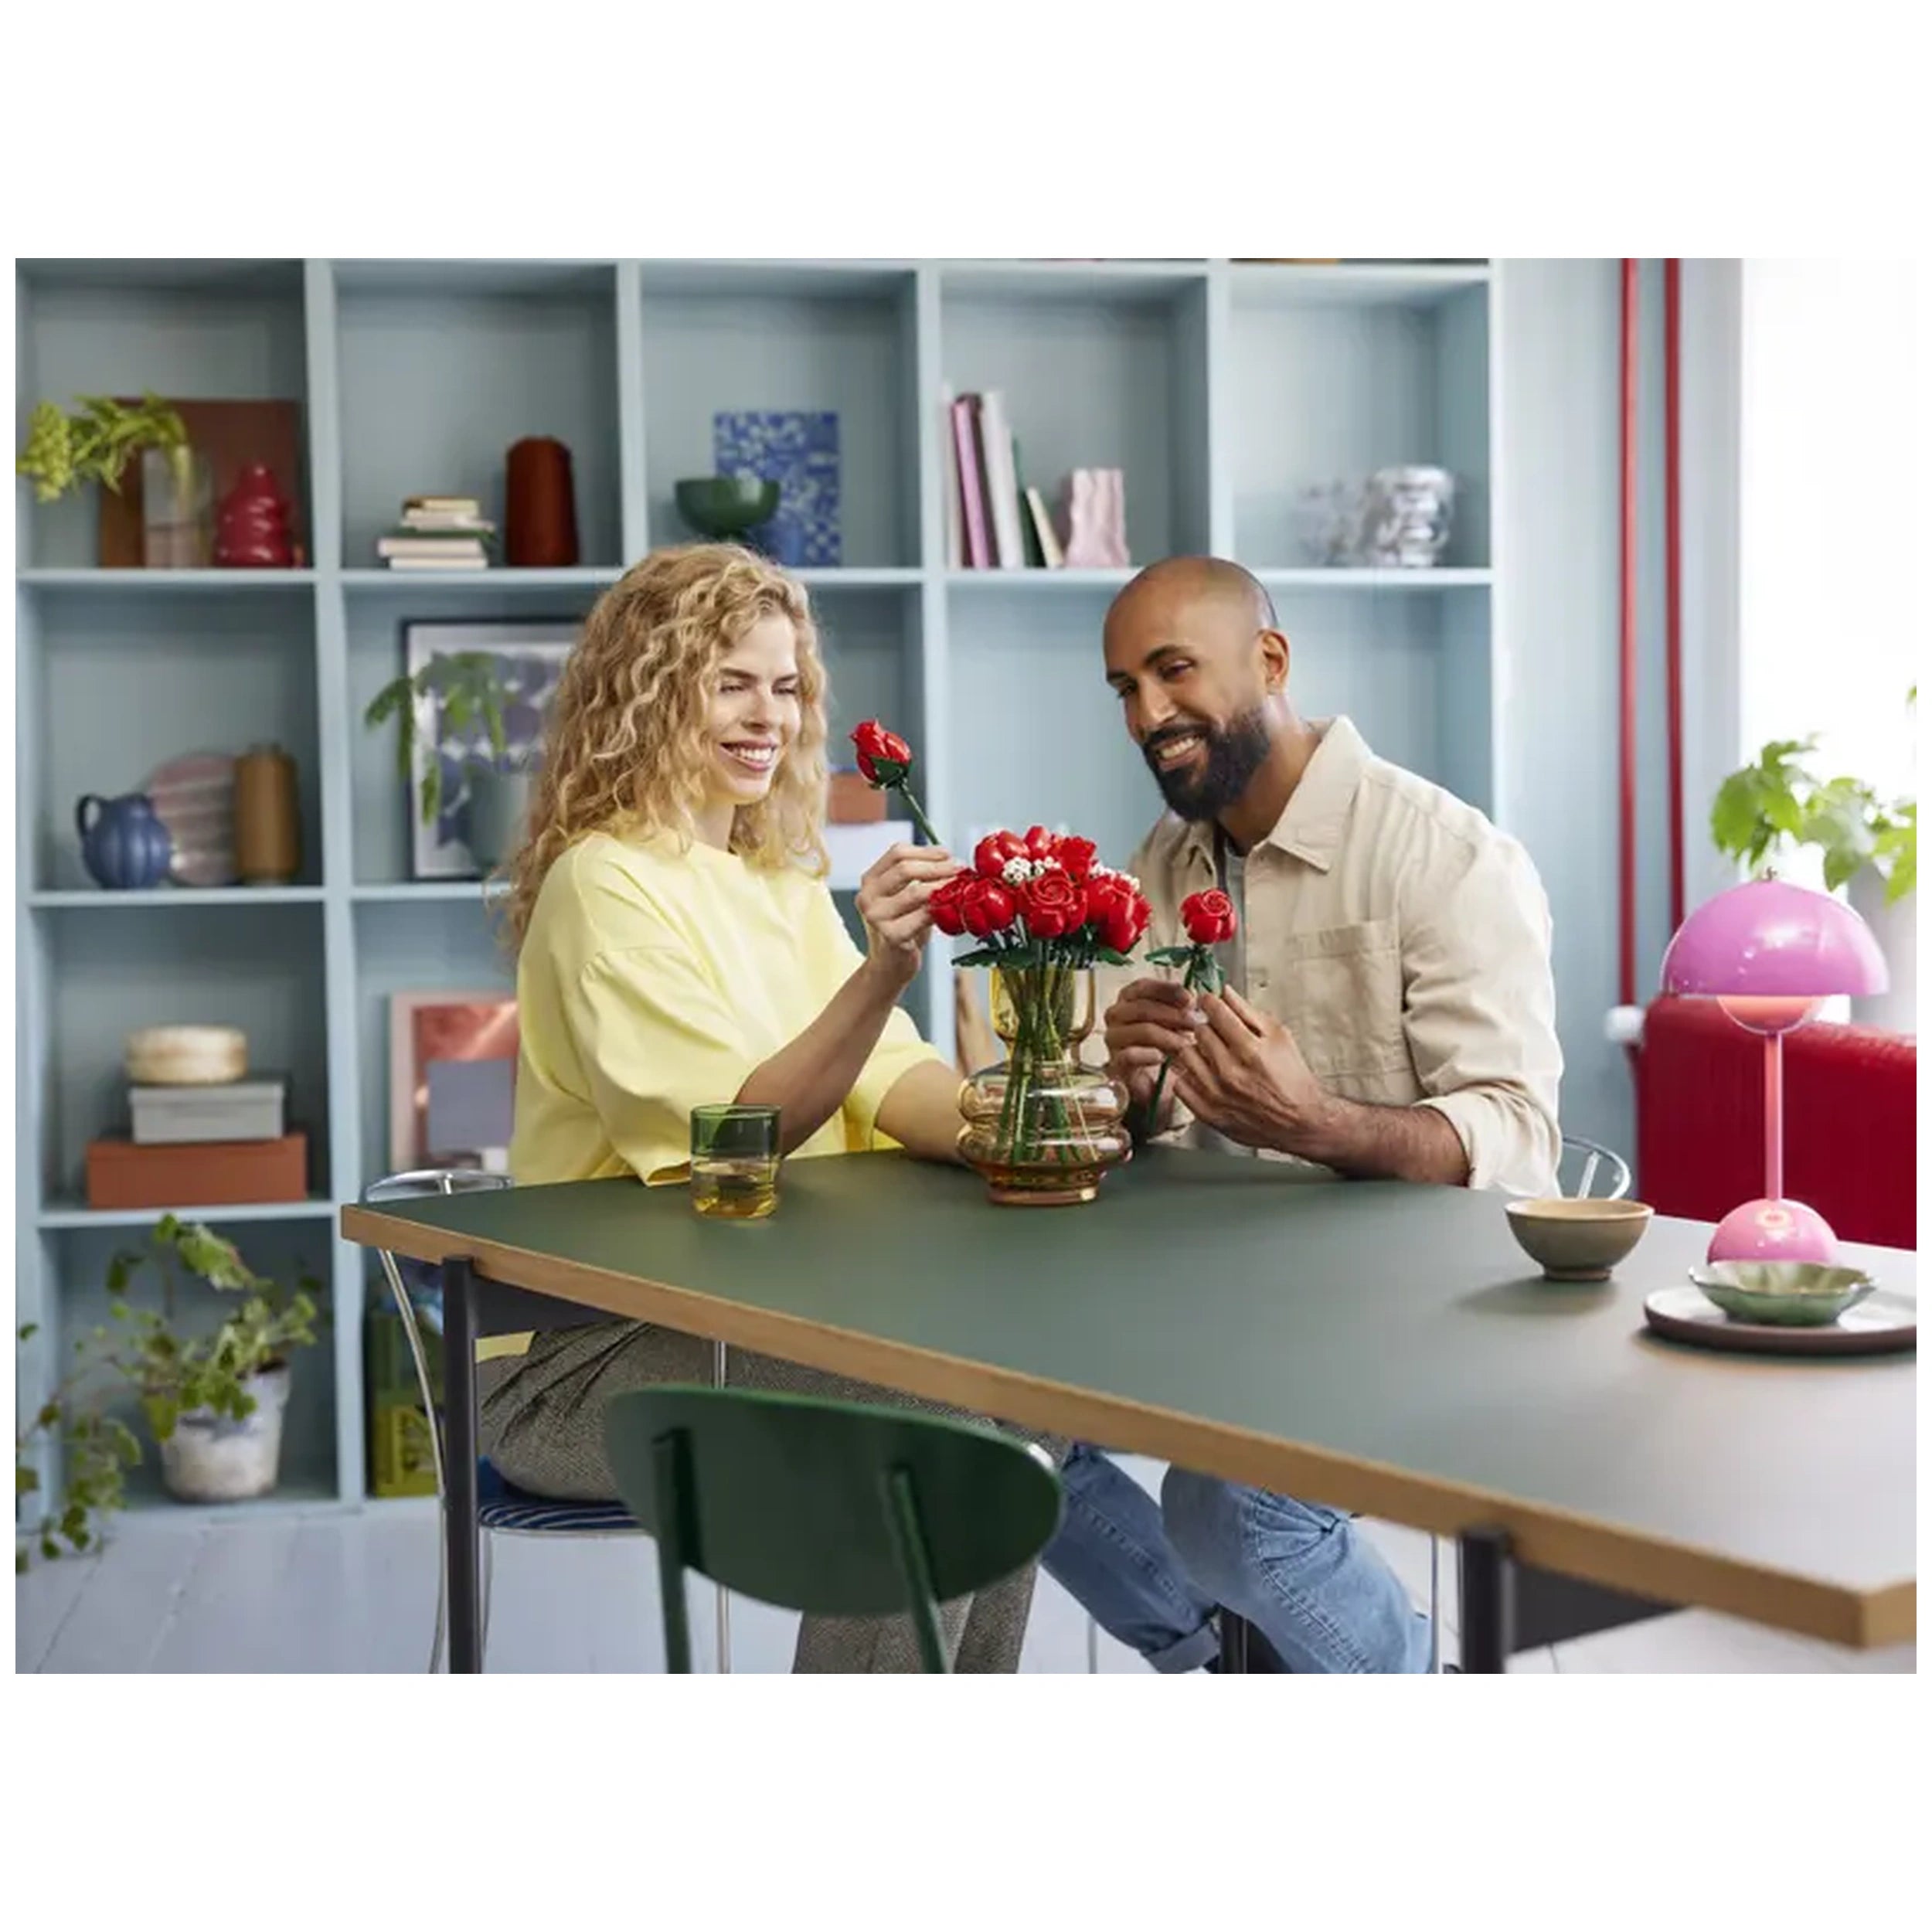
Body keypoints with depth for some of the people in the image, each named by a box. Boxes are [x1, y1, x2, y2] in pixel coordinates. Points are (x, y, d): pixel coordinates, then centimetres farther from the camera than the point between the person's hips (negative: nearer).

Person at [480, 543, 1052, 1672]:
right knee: (921, 1431, -23)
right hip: (585, 1360, -7)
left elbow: (889, 1080, 0)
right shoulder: (605, 879, -12)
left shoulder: (784, 885, 13)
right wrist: (882, 972, -36)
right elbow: (732, 1130, -22)